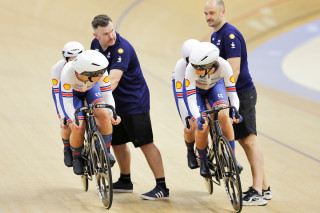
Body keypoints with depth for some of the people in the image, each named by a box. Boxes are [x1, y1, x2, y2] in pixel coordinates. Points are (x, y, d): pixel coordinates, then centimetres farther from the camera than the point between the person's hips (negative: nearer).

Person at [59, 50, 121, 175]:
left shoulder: (101, 72, -34)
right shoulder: (68, 72, -42)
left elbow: (107, 94, -25)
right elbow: (67, 101, -37)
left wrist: (112, 113, -41)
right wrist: (74, 120, -51)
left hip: (91, 89, 2)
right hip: (71, 92, -2)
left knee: (104, 115, -24)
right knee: (78, 130, -17)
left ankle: (105, 151, -5)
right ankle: (77, 158, 12)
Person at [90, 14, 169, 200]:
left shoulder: (122, 48, -24)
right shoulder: (96, 45, 1)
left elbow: (113, 80, -34)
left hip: (134, 101, -8)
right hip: (116, 102, 8)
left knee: (145, 143, -10)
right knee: (117, 142, 14)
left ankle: (162, 187, -10)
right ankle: (125, 182, 32)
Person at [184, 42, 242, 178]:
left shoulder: (223, 66, -36)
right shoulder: (191, 69, -40)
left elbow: (232, 92, -29)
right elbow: (191, 98, -38)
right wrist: (198, 118, -54)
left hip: (215, 86, 1)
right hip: (196, 89, -1)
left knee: (224, 116, -26)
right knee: (202, 128, -16)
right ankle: (202, 160, 12)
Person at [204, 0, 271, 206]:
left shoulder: (230, 35, -16)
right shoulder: (215, 35, 15)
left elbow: (234, 69, -22)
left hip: (242, 93, -9)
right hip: (232, 94, 9)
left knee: (249, 139, -11)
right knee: (244, 140, 9)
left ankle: (257, 192, -14)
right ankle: (264, 188, 12)